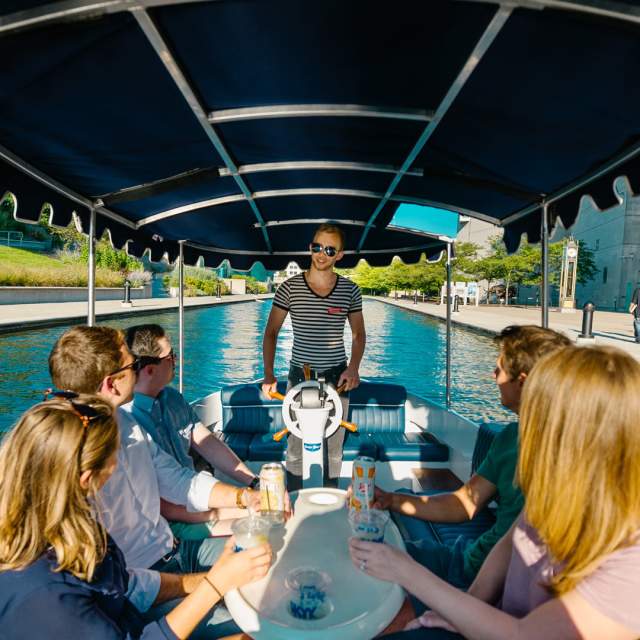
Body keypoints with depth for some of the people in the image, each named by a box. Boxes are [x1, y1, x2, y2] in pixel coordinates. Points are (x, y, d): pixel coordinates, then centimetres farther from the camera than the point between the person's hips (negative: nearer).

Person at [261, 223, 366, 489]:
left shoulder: (350, 290, -2)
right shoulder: (289, 288, -5)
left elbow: (358, 333, 8)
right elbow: (271, 332, 0)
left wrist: (353, 368, -7)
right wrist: (268, 374, -8)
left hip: (336, 377, 1)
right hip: (299, 375, -1)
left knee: (333, 449, 12)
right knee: (295, 449, 7)